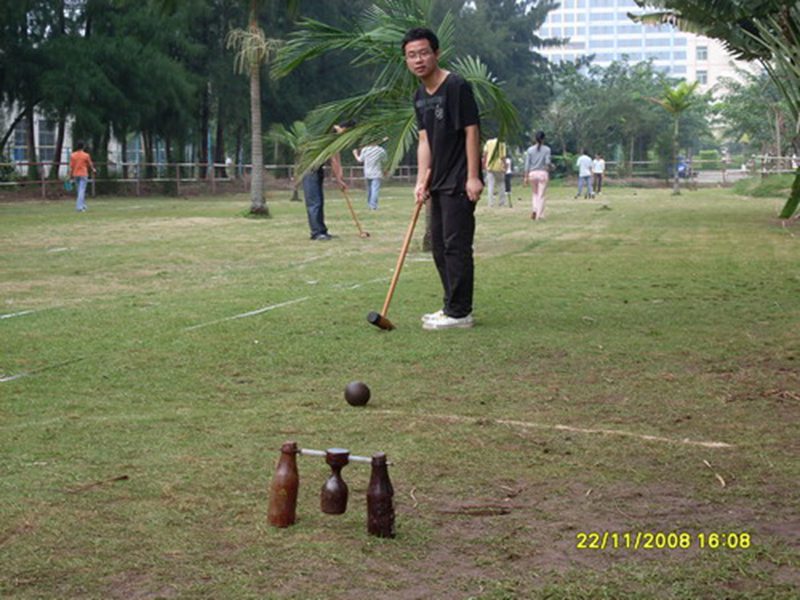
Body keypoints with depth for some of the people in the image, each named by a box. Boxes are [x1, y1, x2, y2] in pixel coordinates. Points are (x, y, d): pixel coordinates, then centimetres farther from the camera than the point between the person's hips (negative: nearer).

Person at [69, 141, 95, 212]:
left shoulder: (72, 155, -1)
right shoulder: (86, 155, -7)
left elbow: (71, 166, -2)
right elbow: (90, 164, 5)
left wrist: (70, 175, 4)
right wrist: (93, 170, 25)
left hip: (75, 175, 4)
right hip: (83, 174, -3)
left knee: (80, 191, 17)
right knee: (82, 191, -6)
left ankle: (83, 206, 24)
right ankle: (79, 207, -16)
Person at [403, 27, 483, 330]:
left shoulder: (456, 86, -13)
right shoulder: (420, 97, 12)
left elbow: (471, 131, -15)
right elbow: (425, 140, 12)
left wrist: (473, 177, -18)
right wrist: (422, 180, 2)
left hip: (459, 183, -9)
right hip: (438, 182, 9)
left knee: (456, 245, -8)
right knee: (439, 245, 14)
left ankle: (459, 312, -2)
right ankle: (452, 307, 24)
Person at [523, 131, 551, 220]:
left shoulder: (530, 150, 3)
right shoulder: (547, 149, -2)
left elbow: (527, 164, 0)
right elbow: (547, 162, -13)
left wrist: (526, 176, 2)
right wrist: (548, 172, -2)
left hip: (532, 173, 2)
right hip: (543, 173, -2)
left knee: (534, 193, 17)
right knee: (541, 195, 3)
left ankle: (534, 209, -4)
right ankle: (539, 215, -1)